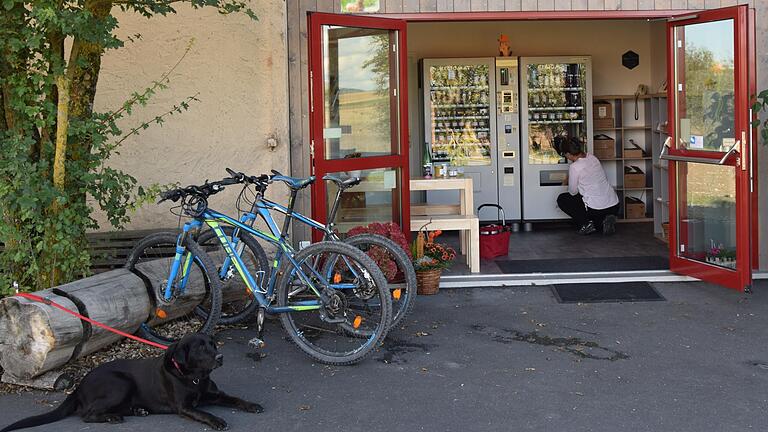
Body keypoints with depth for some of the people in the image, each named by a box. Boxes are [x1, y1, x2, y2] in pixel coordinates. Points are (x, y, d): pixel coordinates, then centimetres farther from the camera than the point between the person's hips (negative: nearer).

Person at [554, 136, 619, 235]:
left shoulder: (574, 167, -15)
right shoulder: (592, 157, 6)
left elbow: (572, 192, -2)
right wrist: (569, 179, 39)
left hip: (597, 210, -7)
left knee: (561, 199, 12)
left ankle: (586, 224, 1)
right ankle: (604, 220, 8)